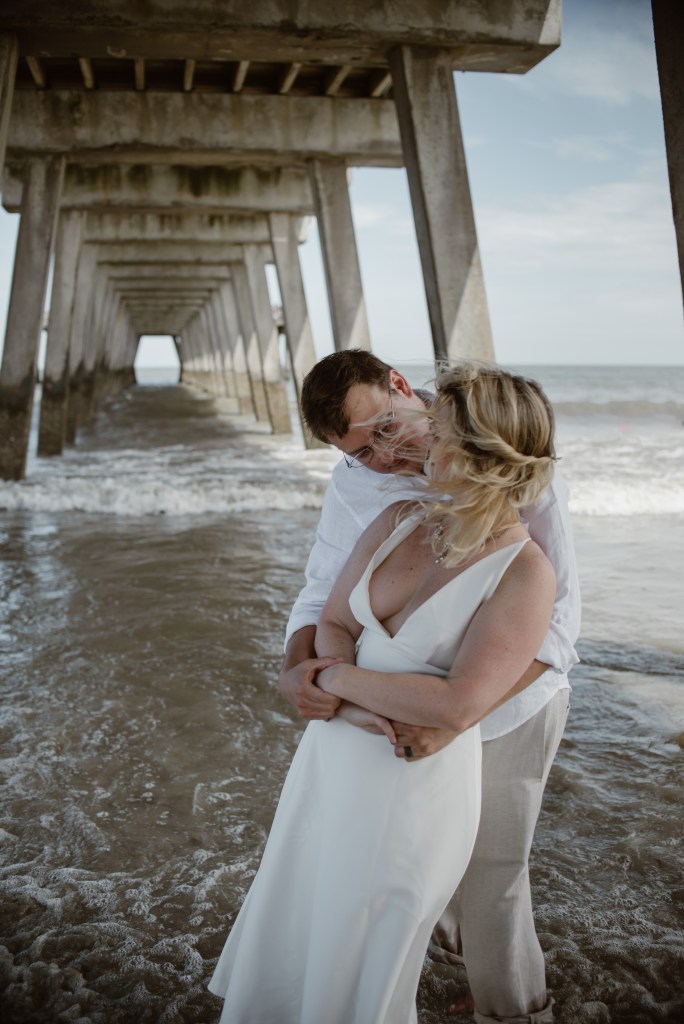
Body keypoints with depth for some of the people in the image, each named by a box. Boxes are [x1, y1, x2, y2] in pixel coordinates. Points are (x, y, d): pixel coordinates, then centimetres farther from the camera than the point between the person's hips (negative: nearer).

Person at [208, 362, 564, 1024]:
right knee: (287, 932, 25)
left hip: (416, 787, -6)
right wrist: (351, 698, -18)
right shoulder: (400, 521, -1)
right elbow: (332, 623, 1)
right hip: (332, 755, 6)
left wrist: (338, 677, -18)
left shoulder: (524, 573, -20)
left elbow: (457, 706, -27)